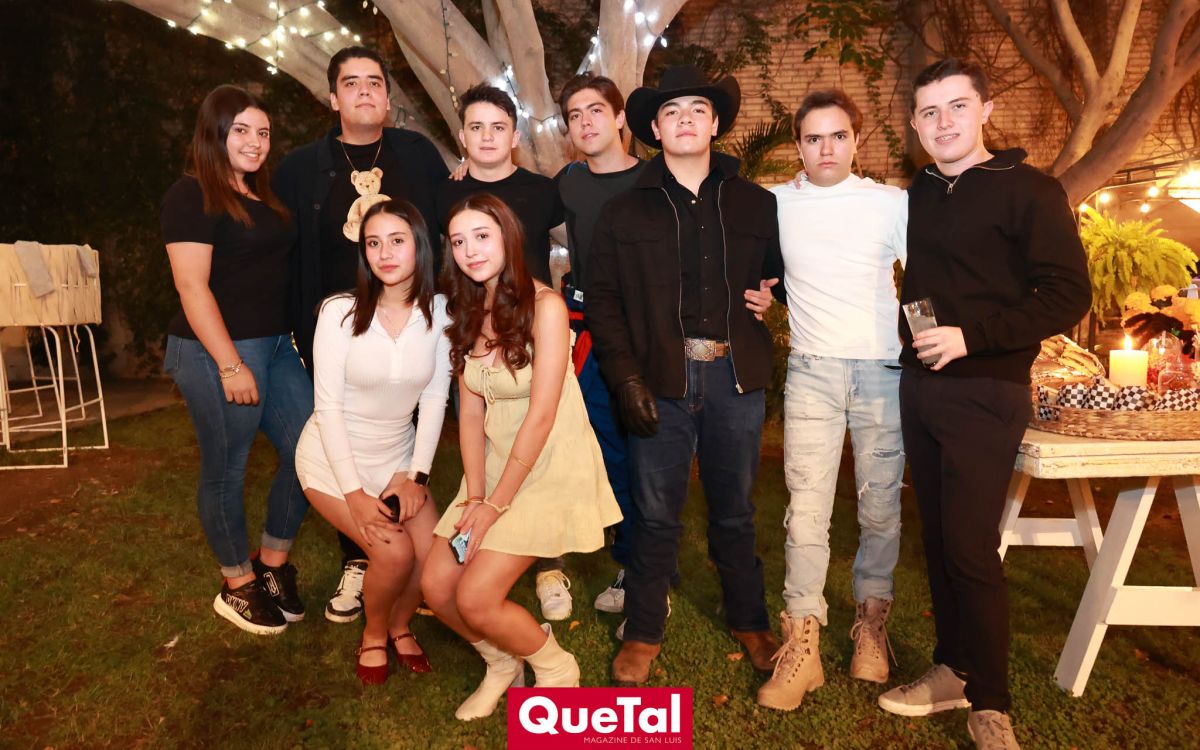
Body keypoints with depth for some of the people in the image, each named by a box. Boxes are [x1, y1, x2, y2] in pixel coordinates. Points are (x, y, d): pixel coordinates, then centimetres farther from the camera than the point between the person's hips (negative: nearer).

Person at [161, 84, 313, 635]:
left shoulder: (261, 196, 16)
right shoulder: (192, 196, -8)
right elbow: (192, 285, -16)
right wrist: (230, 364, -20)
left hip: (276, 345, 8)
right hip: (219, 352, -8)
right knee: (225, 470, 4)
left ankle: (272, 565, 24)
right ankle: (238, 587, 21)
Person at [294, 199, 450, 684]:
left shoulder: (439, 312, -9)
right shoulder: (341, 312, -17)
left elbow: (434, 398, -4)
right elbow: (328, 406, -15)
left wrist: (417, 475, -9)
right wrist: (354, 493, -18)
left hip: (398, 457, 3)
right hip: (334, 459, -3)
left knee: (434, 556, -10)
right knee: (394, 552, -18)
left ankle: (400, 626, 23)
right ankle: (373, 636, 14)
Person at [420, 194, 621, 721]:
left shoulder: (544, 306, -17)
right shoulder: (468, 313, 5)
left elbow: (542, 416, -19)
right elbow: (471, 409, 1)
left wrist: (496, 505, -15)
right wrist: (474, 495, -8)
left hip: (553, 469, -7)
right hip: (494, 467, 7)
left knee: (475, 598, -13)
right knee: (436, 586, 0)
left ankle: (555, 669, 15)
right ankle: (502, 664, 27)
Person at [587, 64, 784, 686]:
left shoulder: (756, 205, 9)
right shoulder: (625, 212, 5)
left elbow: (783, 275, 17)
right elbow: (602, 300, 1)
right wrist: (626, 378, -7)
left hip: (734, 378, 1)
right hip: (661, 381, -1)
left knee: (734, 510, 14)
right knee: (656, 513, 5)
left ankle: (750, 622, 32)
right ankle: (643, 633, 22)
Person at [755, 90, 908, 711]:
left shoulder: (892, 203, 4)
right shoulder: (774, 205, 6)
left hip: (885, 369, 0)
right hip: (812, 371, 0)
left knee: (881, 504, 7)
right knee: (807, 507, -6)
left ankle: (871, 623, 25)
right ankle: (801, 645, 2)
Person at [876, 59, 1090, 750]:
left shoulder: (1030, 191, -6)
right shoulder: (920, 193, 11)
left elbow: (1069, 296, -12)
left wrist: (971, 337, -19)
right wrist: (910, 330, 8)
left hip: (985, 393, -6)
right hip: (920, 387, 6)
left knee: (971, 548, -6)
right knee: (938, 538, 11)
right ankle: (954, 670, 26)